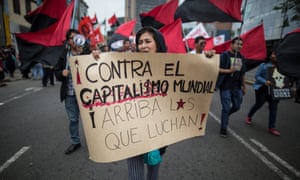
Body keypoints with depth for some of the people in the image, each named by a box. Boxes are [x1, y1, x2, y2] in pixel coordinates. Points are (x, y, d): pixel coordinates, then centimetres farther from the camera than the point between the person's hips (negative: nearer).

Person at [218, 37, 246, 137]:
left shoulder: (241, 57, 11)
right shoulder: (224, 55, -7)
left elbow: (243, 73, 17)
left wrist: (243, 86, 17)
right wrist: (229, 70, -23)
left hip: (236, 87, 6)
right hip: (225, 86, -6)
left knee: (237, 106, 12)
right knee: (226, 108, -1)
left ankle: (225, 115, 42)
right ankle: (223, 128, 15)